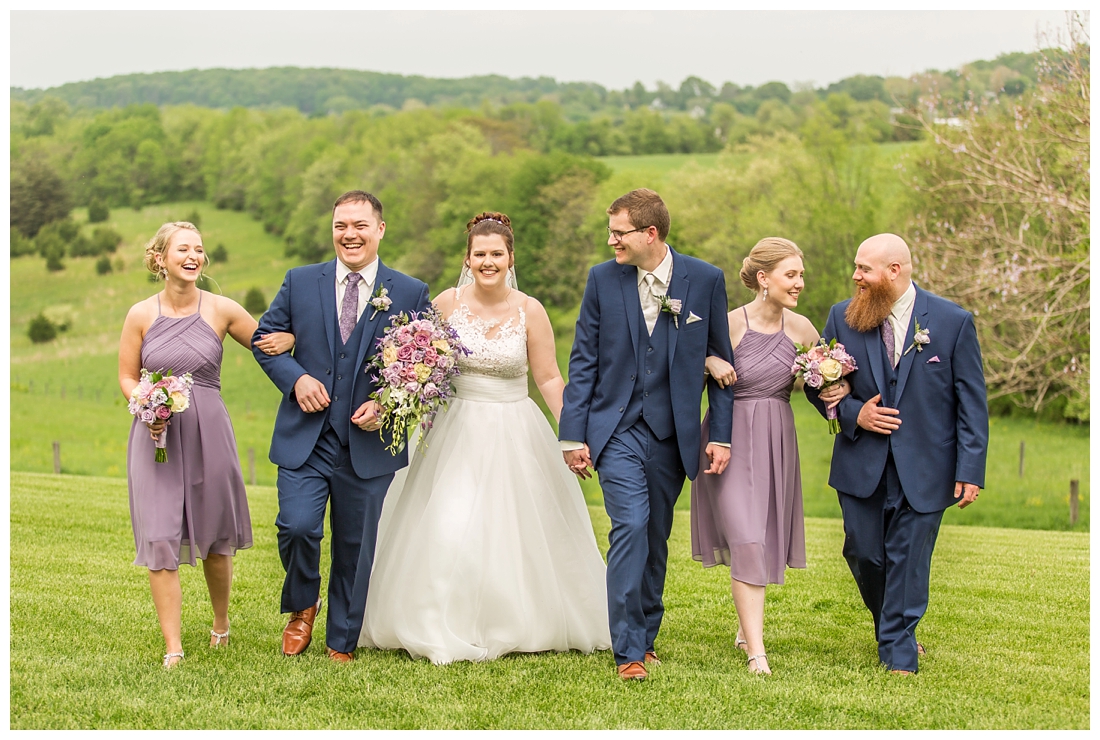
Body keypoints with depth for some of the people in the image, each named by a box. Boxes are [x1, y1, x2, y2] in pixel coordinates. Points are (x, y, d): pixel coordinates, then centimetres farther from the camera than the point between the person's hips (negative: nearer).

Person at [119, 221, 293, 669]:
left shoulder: (221, 310, -1)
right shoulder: (141, 315, -1)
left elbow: (266, 344, 12)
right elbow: (127, 377, 7)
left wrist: (286, 340, -11)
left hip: (208, 431, 1)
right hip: (155, 435, 0)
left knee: (215, 535, 12)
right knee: (160, 539, -6)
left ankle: (221, 624, 37)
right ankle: (173, 649, -2)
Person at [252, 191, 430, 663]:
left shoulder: (411, 295, 2)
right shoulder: (300, 282, 5)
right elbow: (264, 337, 11)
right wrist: (295, 378, -8)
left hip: (369, 442, 0)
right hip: (305, 438, 0)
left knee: (356, 548, 7)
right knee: (297, 527, -17)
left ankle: (341, 644, 23)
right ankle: (302, 607, 14)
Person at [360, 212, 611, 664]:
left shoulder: (530, 311, -4)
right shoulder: (447, 303, -2)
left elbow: (549, 379, 0)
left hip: (513, 434, 0)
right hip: (456, 431, 0)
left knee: (514, 534, 4)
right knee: (446, 532, -8)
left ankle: (515, 627, 19)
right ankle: (448, 632, 2)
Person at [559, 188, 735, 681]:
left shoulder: (706, 280, -2)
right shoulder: (603, 279, 0)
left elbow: (720, 360, 4)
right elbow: (584, 361, 3)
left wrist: (721, 435, 1)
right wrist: (573, 435, -1)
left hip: (672, 434, 1)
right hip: (617, 429, -1)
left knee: (655, 537, 10)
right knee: (631, 527, -15)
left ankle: (646, 636, 26)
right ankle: (628, 650, -11)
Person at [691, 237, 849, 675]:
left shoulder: (801, 329, 0)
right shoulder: (729, 324, -13)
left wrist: (839, 389, -6)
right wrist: (708, 363, -25)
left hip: (776, 442, 5)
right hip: (732, 439, -5)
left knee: (767, 537, 15)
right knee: (745, 539, -13)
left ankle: (747, 623, 39)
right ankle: (756, 651, -13)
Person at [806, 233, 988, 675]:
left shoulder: (953, 322, -3)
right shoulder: (843, 317, 3)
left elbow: (972, 403, -2)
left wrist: (970, 471, -8)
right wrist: (853, 413, -9)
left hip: (923, 469, -2)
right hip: (862, 465, 3)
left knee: (908, 561, -1)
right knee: (864, 554, 6)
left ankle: (898, 654, 12)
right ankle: (895, 629, 32)